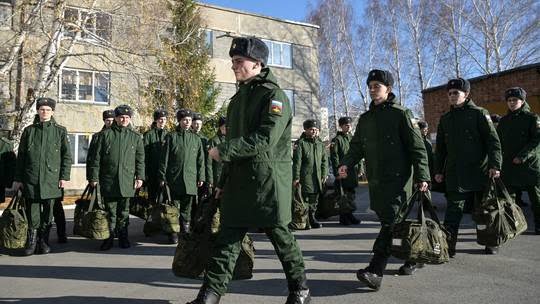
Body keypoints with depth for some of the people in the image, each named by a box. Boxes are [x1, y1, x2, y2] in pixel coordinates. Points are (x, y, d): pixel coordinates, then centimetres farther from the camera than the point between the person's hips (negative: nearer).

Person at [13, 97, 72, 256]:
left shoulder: (60, 131, 5)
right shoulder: (29, 130, 9)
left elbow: (67, 156, 3)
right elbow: (21, 156, 10)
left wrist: (64, 177, -4)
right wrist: (17, 179, 6)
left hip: (52, 179, -1)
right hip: (31, 179, 1)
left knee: (48, 213, 5)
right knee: (32, 213, 2)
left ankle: (44, 241, 18)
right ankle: (32, 241, 14)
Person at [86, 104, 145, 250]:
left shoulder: (136, 137, 8)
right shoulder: (105, 134, 3)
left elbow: (140, 159, 8)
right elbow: (95, 157, 2)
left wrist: (140, 177, 0)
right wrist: (94, 177, -2)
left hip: (127, 180, 1)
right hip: (108, 179, -1)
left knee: (124, 211, 10)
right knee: (110, 210, 5)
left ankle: (123, 237, 20)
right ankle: (109, 238, 15)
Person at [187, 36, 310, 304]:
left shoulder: (274, 96, -8)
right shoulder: (238, 98, 17)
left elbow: (265, 139, -21)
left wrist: (223, 150, -17)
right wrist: (223, 181, 18)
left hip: (268, 181, -7)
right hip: (238, 182, 7)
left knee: (279, 235, 5)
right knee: (227, 239, 5)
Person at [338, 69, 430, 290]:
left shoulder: (400, 114, -1)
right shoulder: (365, 118, 17)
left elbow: (417, 146, -4)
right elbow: (357, 146, 15)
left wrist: (422, 176, -11)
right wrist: (347, 164, -5)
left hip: (398, 177, -6)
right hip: (375, 179, 7)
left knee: (390, 222, -12)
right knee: (388, 220, 11)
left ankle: (375, 271, -17)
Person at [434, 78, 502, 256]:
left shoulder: (479, 114, 1)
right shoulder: (445, 118, 13)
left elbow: (493, 141, -6)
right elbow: (440, 147, 16)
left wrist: (495, 165, -16)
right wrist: (438, 170, 12)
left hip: (480, 171, -2)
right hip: (455, 173, 3)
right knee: (453, 211, -5)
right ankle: (448, 246, -4)